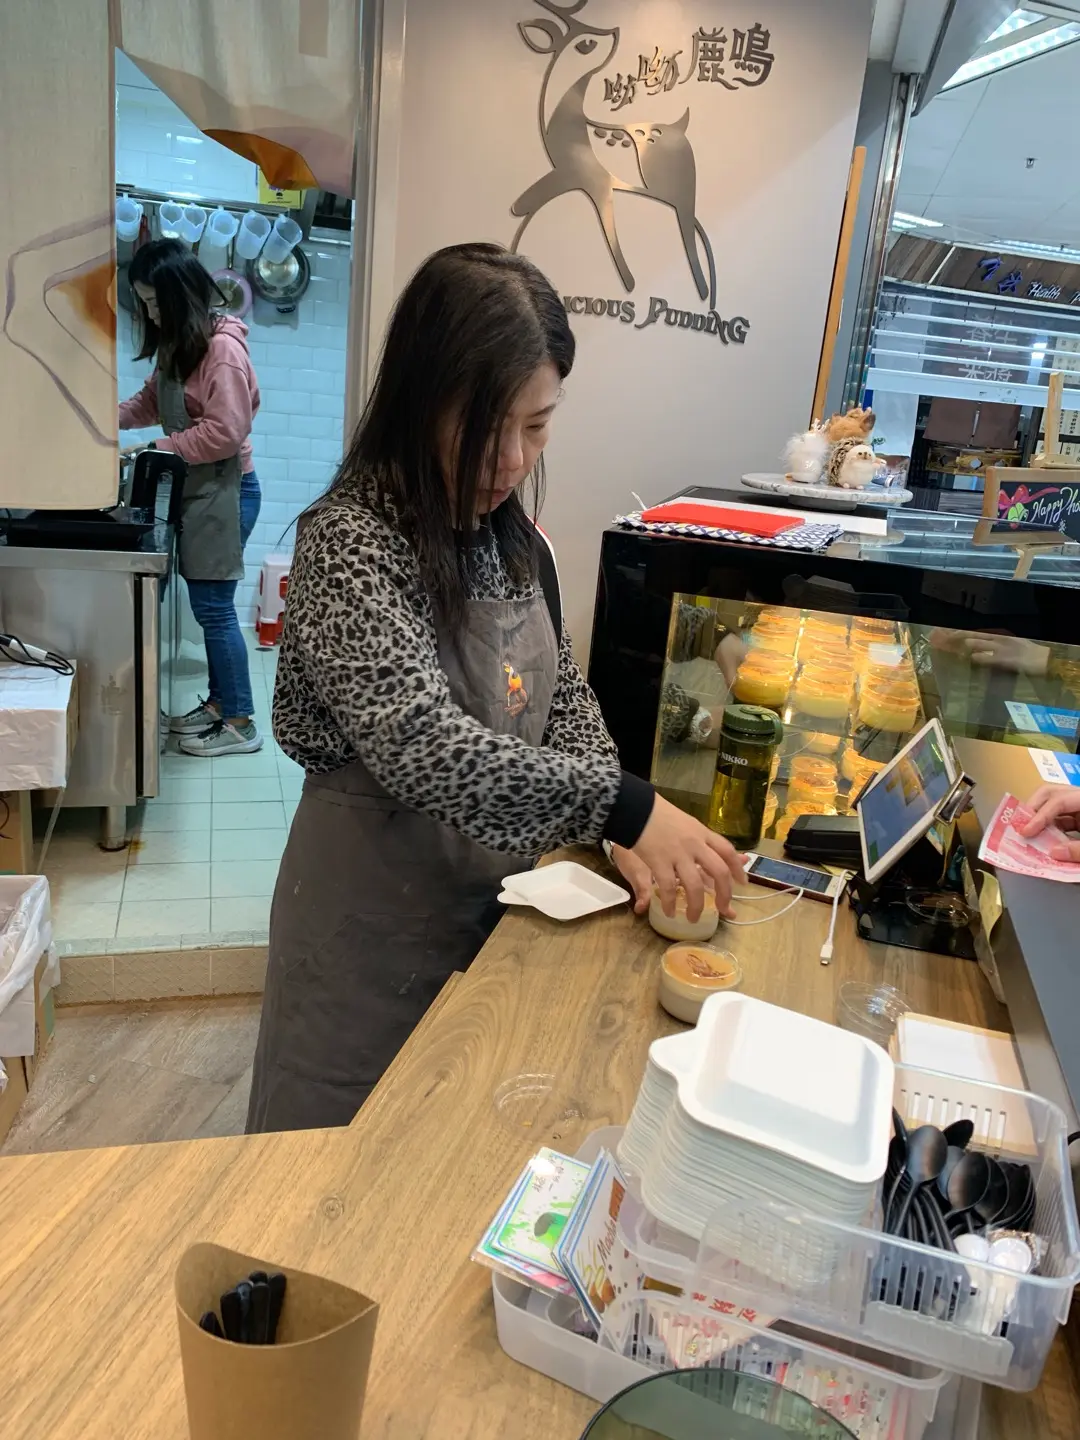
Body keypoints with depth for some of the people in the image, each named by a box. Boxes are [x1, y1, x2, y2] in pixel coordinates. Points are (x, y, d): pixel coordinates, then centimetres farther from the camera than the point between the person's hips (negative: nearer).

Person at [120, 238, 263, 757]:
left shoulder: (224, 347, -17)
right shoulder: (176, 344, 11)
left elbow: (224, 433, -21)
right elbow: (153, 400, 23)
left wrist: (154, 448, -16)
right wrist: (111, 418, 5)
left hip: (225, 489, -9)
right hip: (196, 487, 9)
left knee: (213, 606, -5)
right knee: (208, 605, 13)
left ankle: (240, 723, 5)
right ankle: (219, 702, 25)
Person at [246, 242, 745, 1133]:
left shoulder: (515, 538, 0)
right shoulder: (350, 542, -22)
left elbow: (564, 696, 7)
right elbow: (425, 748, -33)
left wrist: (618, 837, -7)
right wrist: (625, 807, -36)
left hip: (497, 888, 6)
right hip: (376, 916, -6)